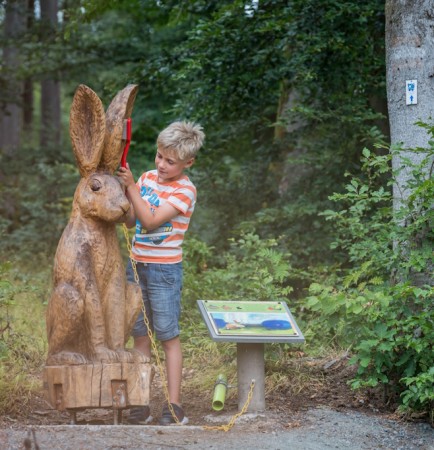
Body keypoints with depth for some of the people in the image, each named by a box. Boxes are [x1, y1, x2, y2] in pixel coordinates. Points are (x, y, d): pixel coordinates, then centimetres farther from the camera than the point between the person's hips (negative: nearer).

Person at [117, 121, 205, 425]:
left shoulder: (185, 190, -11)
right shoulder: (148, 178, 8)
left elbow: (151, 220, -20)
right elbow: (130, 220, 7)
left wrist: (131, 187, -21)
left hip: (165, 270, -6)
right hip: (137, 265, 6)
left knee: (168, 336, 0)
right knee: (140, 335, 9)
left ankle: (174, 405, 5)